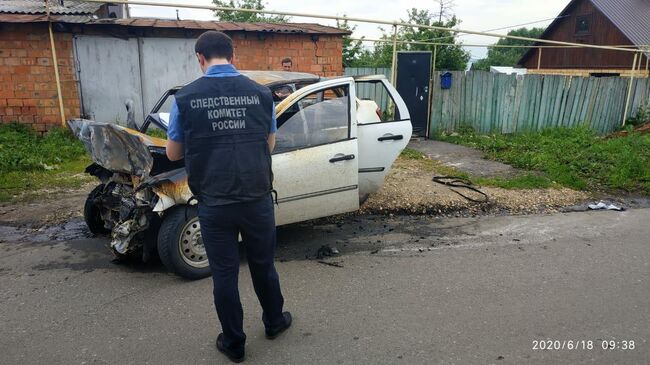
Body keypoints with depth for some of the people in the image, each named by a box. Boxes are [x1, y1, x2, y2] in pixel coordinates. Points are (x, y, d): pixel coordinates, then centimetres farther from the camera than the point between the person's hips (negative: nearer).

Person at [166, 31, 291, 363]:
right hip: (257, 199, 2)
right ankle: (274, 322, 41)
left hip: (214, 204, -1)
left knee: (224, 274, 13)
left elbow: (173, 154, 5)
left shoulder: (185, 97, -5)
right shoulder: (260, 93, -2)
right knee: (263, 265, 20)